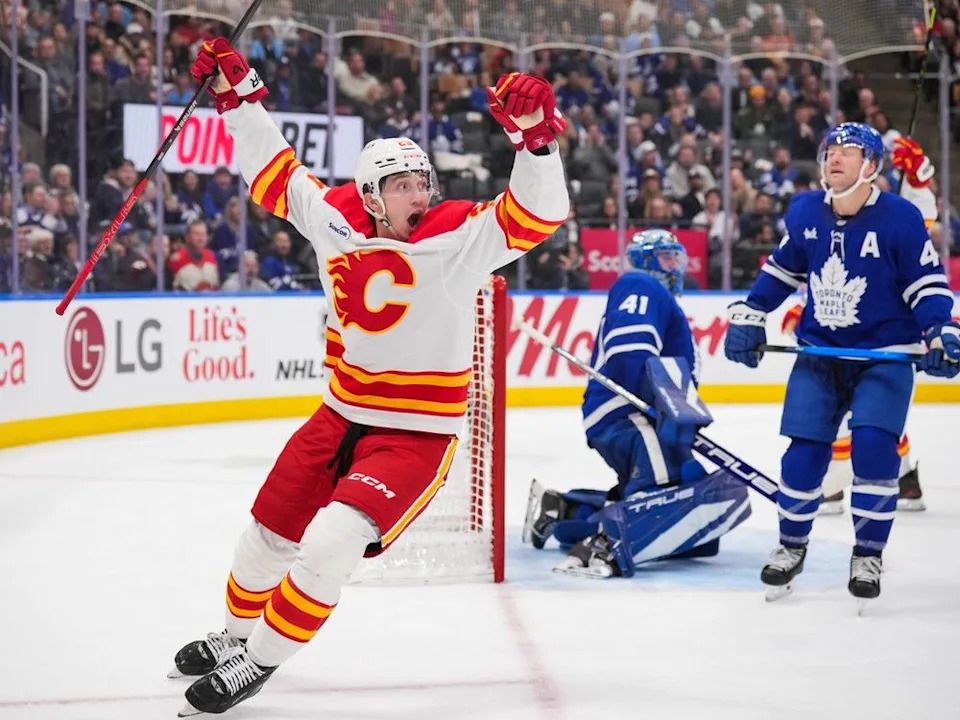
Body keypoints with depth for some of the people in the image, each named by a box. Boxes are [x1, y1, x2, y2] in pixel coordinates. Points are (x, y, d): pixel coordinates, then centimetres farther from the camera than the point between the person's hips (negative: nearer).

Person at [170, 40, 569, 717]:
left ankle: (259, 660, -2)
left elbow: (536, 212, -29)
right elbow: (276, 173, 11)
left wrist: (535, 134, -44)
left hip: (417, 433, -6)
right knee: (269, 535, 17)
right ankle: (236, 634, 46)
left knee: (331, 543, -21)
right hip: (342, 416, 6)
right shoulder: (337, 220, -3)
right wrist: (240, 93, 6)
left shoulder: (461, 237, -16)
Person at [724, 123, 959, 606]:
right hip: (821, 351, 4)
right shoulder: (804, 213, -1)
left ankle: (868, 556, -2)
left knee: (873, 448, -18)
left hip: (885, 355, -4)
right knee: (804, 452, -2)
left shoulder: (899, 218, -14)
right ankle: (791, 546, 19)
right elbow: (782, 269, 15)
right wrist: (748, 316, 10)